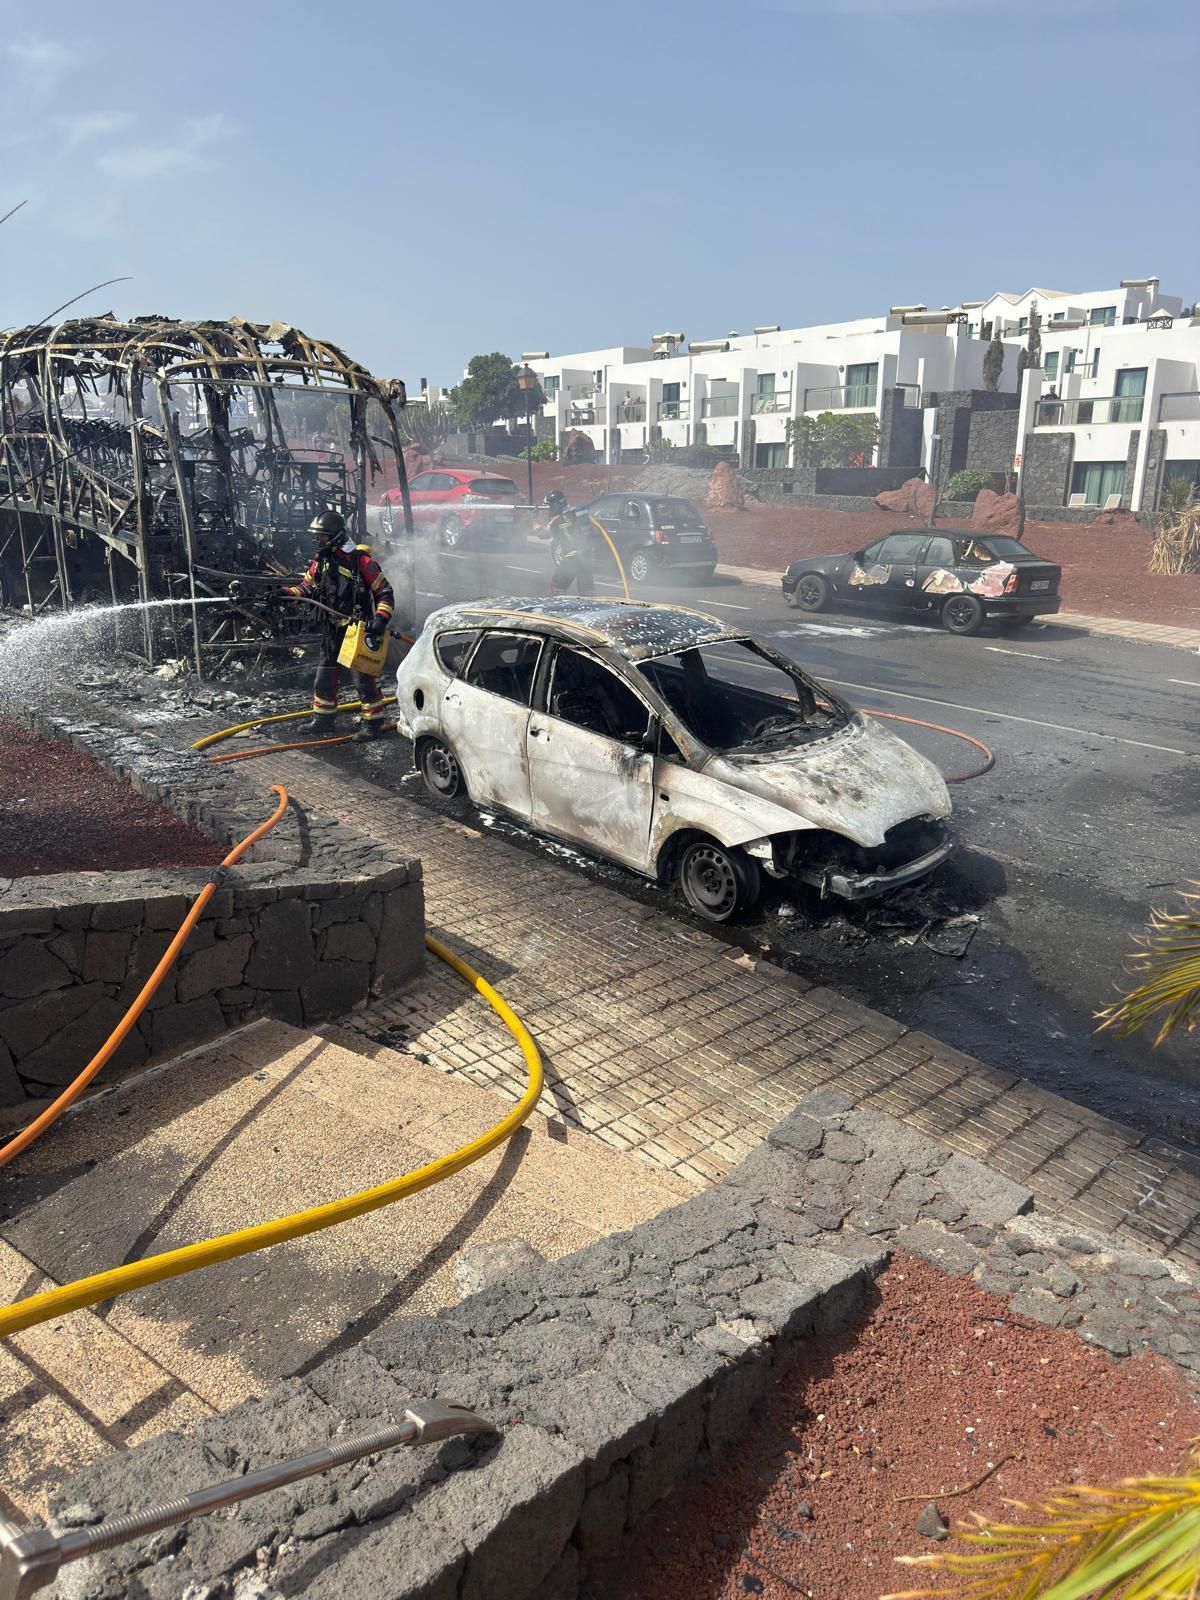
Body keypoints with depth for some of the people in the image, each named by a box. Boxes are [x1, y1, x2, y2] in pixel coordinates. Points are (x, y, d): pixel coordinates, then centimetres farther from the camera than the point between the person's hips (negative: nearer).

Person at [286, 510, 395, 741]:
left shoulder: (361, 561, -14)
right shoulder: (321, 561, 6)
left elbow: (385, 593, -12)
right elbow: (307, 588, 13)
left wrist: (380, 620, -24)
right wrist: (285, 593, -5)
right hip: (332, 630, 7)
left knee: (364, 677, -3)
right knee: (325, 675, 14)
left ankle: (373, 723, 8)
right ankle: (323, 720, 27)